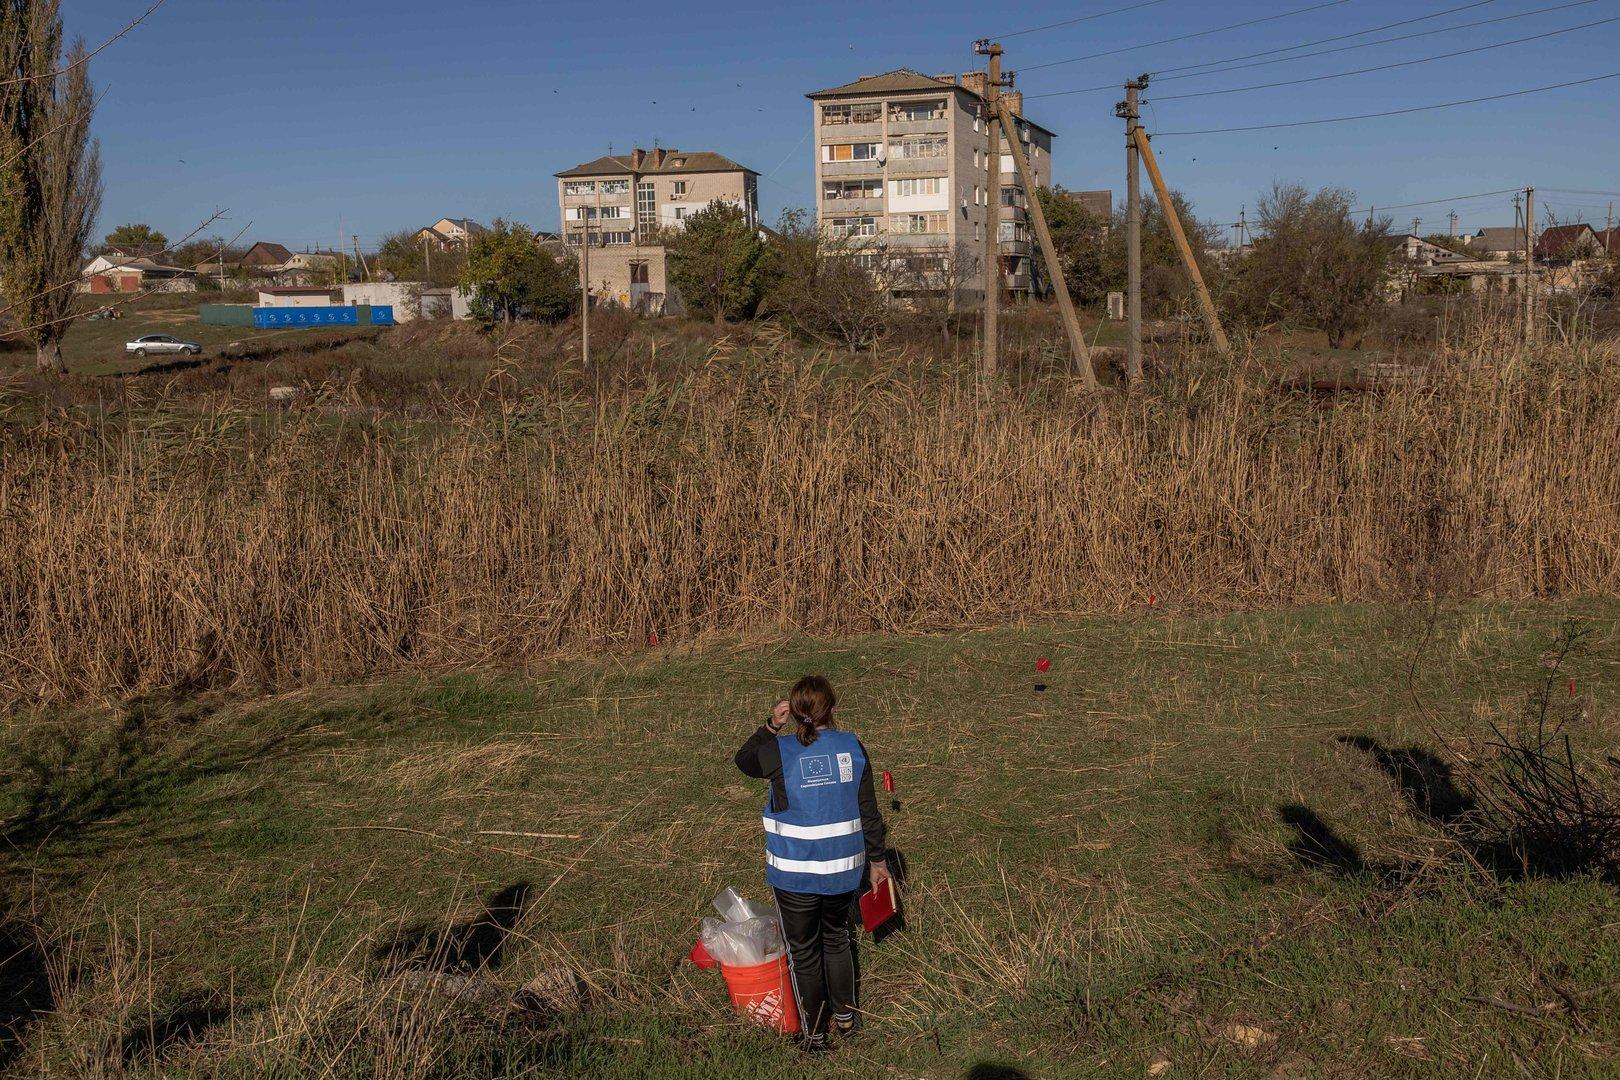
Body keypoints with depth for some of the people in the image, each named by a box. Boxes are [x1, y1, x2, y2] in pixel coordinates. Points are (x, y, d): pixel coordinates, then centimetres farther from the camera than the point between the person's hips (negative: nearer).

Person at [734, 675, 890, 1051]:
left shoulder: (779, 751, -16)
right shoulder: (852, 748, -8)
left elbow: (743, 760, 8)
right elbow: (868, 811, -1)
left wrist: (770, 726, 6)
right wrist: (877, 857, 11)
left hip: (794, 873, -3)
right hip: (843, 869, 3)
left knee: (803, 952, 15)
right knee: (837, 938, 27)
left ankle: (814, 1034, 29)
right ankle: (846, 1018, 40)